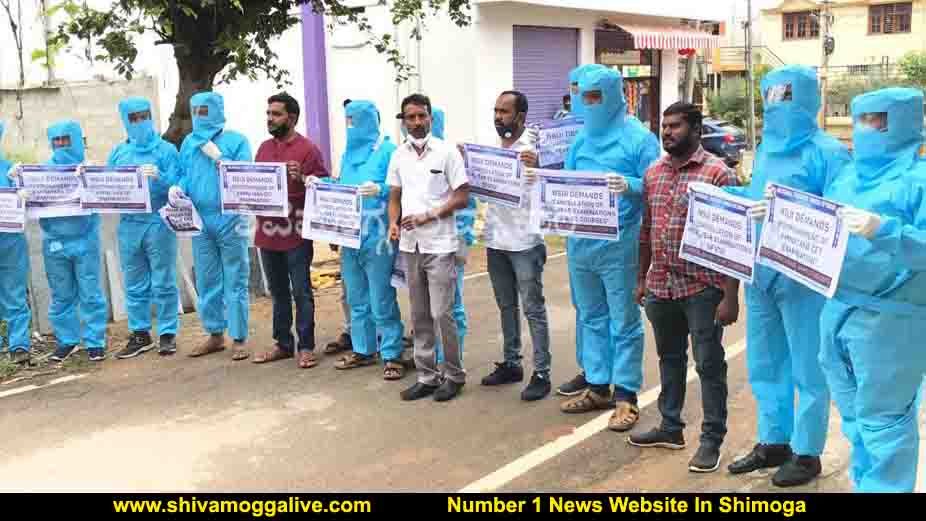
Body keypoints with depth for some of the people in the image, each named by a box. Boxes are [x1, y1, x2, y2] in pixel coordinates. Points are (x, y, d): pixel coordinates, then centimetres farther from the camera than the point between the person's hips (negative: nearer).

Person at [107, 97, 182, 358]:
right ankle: (140, 334, 21)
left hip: (159, 223, -4)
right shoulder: (118, 152, 11)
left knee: (163, 284, 1)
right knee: (134, 285, 11)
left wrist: (159, 178, -26)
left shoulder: (166, 149, -2)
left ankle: (167, 334, 10)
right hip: (128, 225, 5)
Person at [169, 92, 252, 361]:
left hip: (230, 220, -5)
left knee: (234, 282, 1)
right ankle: (215, 335, 25)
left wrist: (219, 157, -17)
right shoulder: (189, 142, 11)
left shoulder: (236, 141, -3)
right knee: (206, 282, 12)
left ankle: (239, 339, 8)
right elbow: (185, 175, 12)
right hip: (199, 221, 5)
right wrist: (177, 189, -8)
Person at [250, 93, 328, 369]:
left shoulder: (308, 149, -6)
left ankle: (305, 346, 9)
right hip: (267, 230, 7)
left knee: (301, 292, 1)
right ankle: (283, 343, 24)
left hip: (295, 232, -6)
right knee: (278, 291, 14)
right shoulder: (264, 148, 14)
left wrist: (302, 178, -25)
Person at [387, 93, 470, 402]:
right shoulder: (399, 155, 9)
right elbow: (394, 196, 14)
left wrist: (428, 216, -16)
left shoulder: (446, 152, -6)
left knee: (441, 314, -3)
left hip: (440, 245, -5)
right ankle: (427, 376, 20)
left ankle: (454, 375, 12)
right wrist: (393, 223, -5)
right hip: (410, 245, 5)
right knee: (419, 316, 10)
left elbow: (462, 197, -7)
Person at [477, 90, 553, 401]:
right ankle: (511, 364, 27)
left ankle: (541, 373, 6)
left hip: (524, 242, -6)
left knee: (533, 309, 0)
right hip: (495, 240, 6)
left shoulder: (534, 148, -9)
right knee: (506, 306, 15)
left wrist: (536, 169, -34)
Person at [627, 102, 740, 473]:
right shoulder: (653, 173, 9)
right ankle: (670, 427, 33)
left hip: (703, 288, -6)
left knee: (709, 365, 4)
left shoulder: (718, 173, -10)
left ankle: (712, 439, 17)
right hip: (661, 286, 6)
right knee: (669, 358, 18)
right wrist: (641, 279, 15)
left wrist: (731, 296, -15)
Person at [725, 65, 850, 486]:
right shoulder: (767, 147, 12)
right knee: (764, 364, 17)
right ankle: (772, 442, 31)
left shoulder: (827, 152, -13)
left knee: (807, 369, 5)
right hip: (760, 273, 8)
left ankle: (806, 452, 19)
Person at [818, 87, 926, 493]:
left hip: (888, 319, -8)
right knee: (852, 410, 20)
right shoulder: (848, 175, 14)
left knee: (883, 417, 0)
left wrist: (882, 231, -32)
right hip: (838, 309, 8)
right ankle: (862, 481, 35)